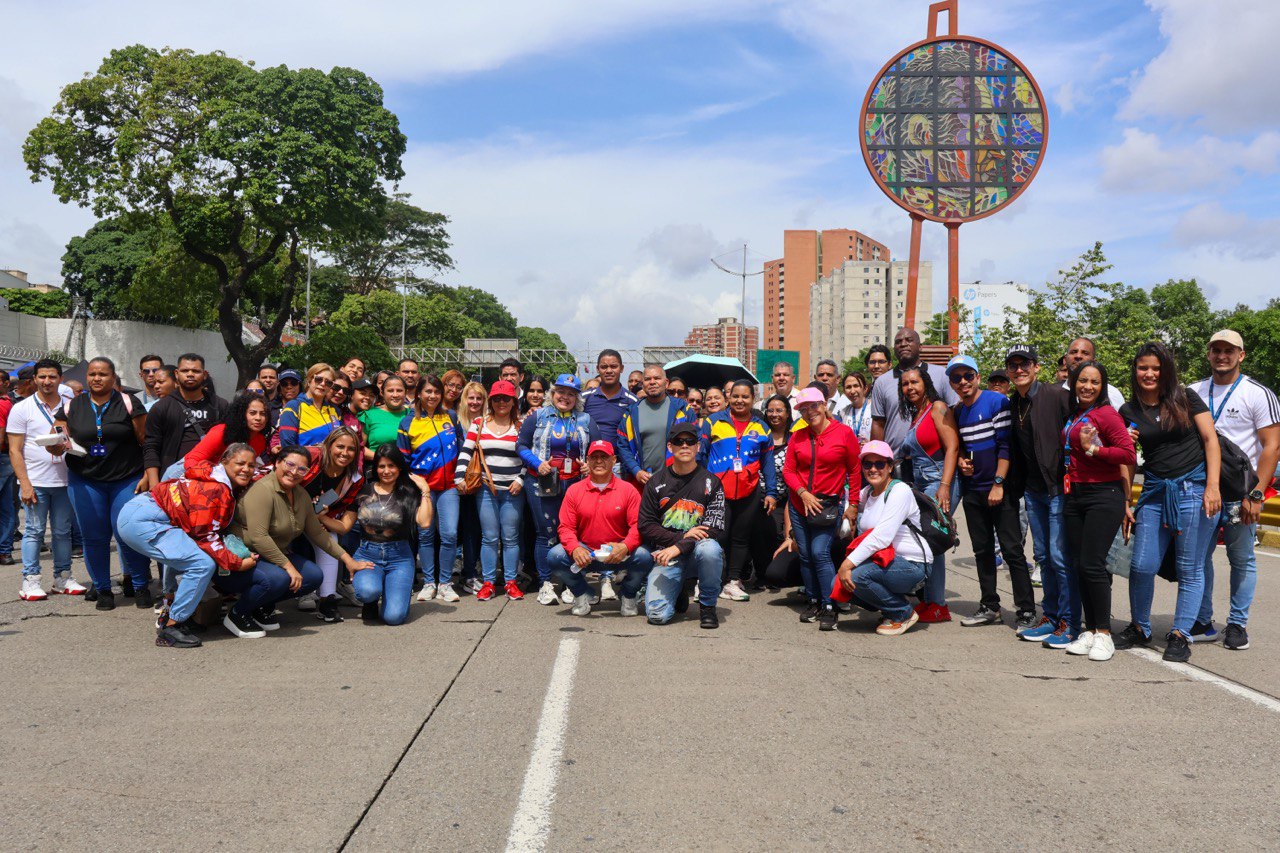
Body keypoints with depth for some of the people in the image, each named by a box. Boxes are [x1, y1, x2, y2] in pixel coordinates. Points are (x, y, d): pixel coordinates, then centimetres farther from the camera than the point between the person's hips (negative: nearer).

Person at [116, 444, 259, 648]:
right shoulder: (216, 489, -16)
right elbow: (204, 535, -16)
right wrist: (238, 564, -14)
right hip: (142, 521, -11)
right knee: (203, 565, -18)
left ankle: (169, 615, 22)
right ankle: (169, 628, -10)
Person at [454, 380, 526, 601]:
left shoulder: (521, 427, 4)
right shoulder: (479, 424, 6)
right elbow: (465, 452, 4)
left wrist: (521, 480, -5)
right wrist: (460, 478, -6)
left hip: (513, 490, 0)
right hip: (486, 488, 1)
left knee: (510, 538, 4)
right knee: (489, 538, 4)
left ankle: (510, 581, 14)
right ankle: (488, 582, 12)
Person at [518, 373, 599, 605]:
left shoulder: (585, 420, 13)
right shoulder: (537, 417, 6)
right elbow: (521, 445, 5)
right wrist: (537, 464, -10)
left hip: (575, 483, 2)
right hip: (542, 483, -2)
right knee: (546, 533, -1)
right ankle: (545, 584, 6)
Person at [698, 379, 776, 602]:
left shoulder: (761, 428, 11)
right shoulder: (713, 421, 2)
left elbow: (768, 463, 12)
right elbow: (700, 455, 2)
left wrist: (771, 492, 6)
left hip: (748, 492, 3)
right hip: (717, 490, -3)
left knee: (741, 537, 7)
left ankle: (733, 581, 14)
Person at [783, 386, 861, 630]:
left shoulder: (844, 433, -5)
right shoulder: (797, 436, 4)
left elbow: (855, 470, -1)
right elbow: (788, 470, 5)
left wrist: (853, 505, -2)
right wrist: (803, 493, -11)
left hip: (828, 504, -4)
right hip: (799, 504, 4)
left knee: (820, 553, -14)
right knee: (805, 555, 6)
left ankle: (829, 608, -5)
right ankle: (813, 602, 20)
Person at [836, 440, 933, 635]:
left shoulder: (899, 491, -15)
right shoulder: (867, 493, 12)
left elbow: (881, 537, -25)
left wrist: (848, 563, -27)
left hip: (913, 566, -8)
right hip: (887, 562, 8)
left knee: (856, 576, -30)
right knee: (838, 583, -11)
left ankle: (904, 614, -5)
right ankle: (890, 611, 11)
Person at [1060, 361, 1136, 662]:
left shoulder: (1106, 414, -8)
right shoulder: (1073, 416, 12)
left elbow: (1128, 454, -15)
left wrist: (1092, 449, -14)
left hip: (1104, 495, -7)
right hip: (1075, 496, 7)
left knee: (1092, 564, -10)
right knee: (1078, 565, 7)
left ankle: (1104, 634, 1)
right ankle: (1089, 631, 16)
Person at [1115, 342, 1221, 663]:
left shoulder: (1186, 399, 0)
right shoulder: (1129, 412, 8)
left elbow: (1211, 439, -3)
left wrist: (1212, 486, -13)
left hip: (1193, 488, -3)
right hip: (1154, 492, 3)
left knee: (1190, 569, 3)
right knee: (1141, 566, 1)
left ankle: (1180, 635, 13)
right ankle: (1139, 629, 21)